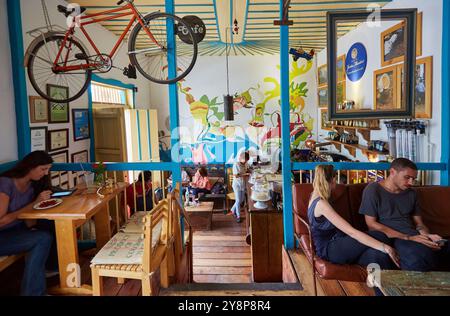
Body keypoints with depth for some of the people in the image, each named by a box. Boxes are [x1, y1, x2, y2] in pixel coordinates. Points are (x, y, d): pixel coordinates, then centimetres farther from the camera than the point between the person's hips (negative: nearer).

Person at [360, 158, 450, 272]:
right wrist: (408, 238, -13)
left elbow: (419, 223, 21)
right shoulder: (373, 190, 0)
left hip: (413, 236, 6)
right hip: (389, 237, -6)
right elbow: (371, 224, -7)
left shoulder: (411, 193, 19)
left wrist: (427, 235, -5)